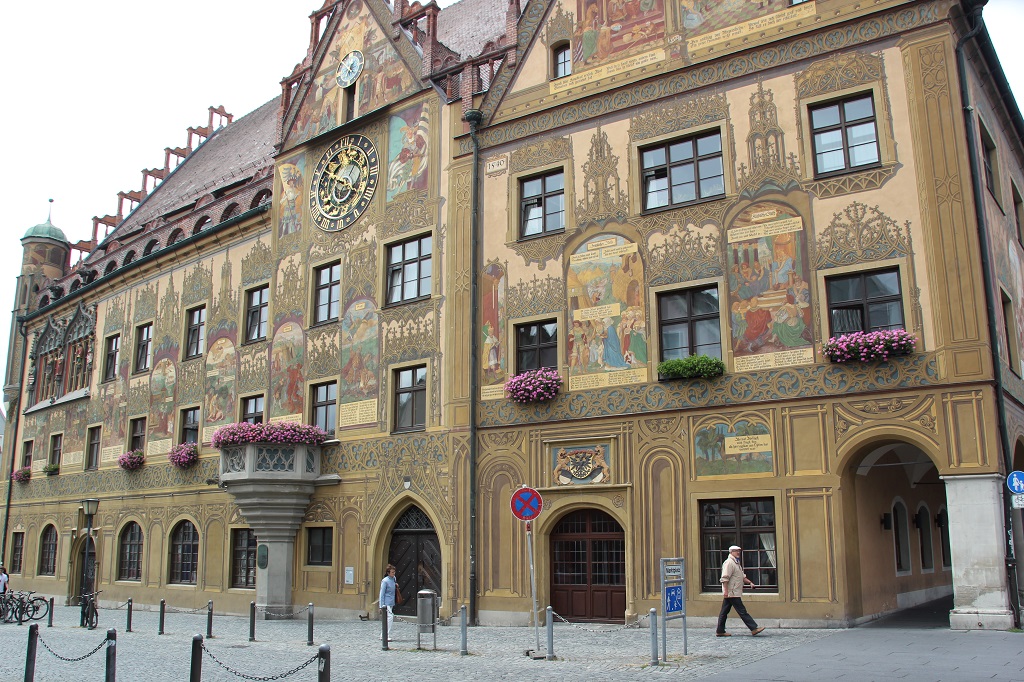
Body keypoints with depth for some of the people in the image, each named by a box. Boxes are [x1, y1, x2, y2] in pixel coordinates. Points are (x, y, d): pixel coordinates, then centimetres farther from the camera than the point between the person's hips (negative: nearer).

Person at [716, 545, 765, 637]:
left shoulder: (736, 563, 20)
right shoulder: (729, 562, -13)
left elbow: (742, 576, 24)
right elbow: (725, 578, -20)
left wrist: (750, 582, 9)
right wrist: (726, 591, -24)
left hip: (731, 593, 10)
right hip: (732, 592, -10)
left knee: (724, 611, 9)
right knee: (742, 611, -6)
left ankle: (720, 631, 12)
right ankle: (754, 629, -4)